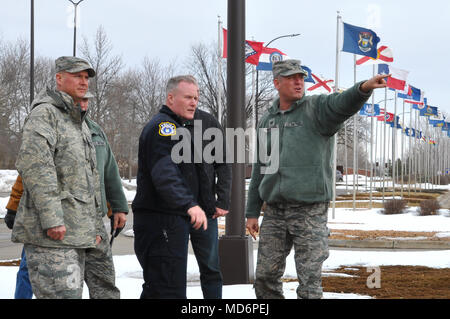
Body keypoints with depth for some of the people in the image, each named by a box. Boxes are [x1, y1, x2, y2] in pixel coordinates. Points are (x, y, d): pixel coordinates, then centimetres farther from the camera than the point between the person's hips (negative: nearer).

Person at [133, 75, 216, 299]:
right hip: (161, 221, -11)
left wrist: (208, 206, 33)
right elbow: (165, 174, -28)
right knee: (170, 291, -15)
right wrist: (190, 204, -41)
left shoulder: (174, 128, 23)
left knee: (155, 289, 15)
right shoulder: (162, 127, -12)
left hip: (174, 220, 11)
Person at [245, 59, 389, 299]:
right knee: (265, 278, 8)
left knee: (309, 283, -3)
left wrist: (364, 88, -47)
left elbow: (342, 104, -25)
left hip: (310, 210, -5)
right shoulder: (267, 121, 14)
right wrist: (252, 212, 15)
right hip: (274, 212, 5)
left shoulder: (315, 109, -1)